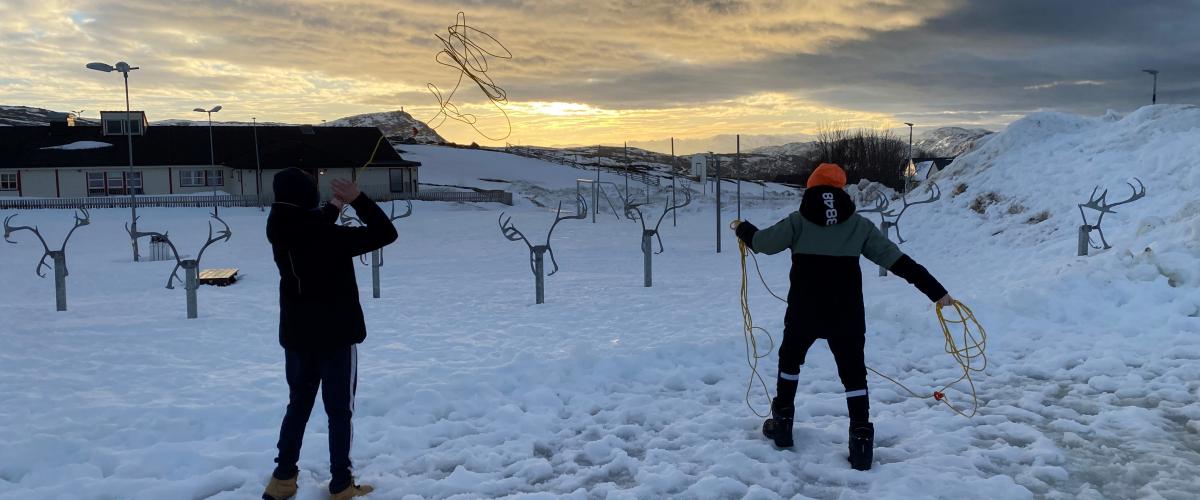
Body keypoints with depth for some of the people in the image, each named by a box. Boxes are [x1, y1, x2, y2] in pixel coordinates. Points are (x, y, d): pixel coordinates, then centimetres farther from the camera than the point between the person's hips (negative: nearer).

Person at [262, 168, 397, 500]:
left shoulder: (281, 232, -3)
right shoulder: (331, 238, -24)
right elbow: (385, 233, -18)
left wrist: (336, 205, 24)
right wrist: (357, 199, -14)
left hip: (296, 336, 6)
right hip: (335, 336, -6)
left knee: (298, 405, 21)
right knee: (340, 410, 6)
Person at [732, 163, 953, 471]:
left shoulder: (798, 221, -3)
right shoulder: (859, 225, 1)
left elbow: (762, 243, 2)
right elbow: (898, 260, 0)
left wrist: (743, 229, 24)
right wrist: (935, 291, 4)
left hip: (803, 312, 0)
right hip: (846, 315, 0)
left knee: (790, 359, 22)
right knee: (853, 373, 11)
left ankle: (782, 425, 29)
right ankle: (861, 439, 4)